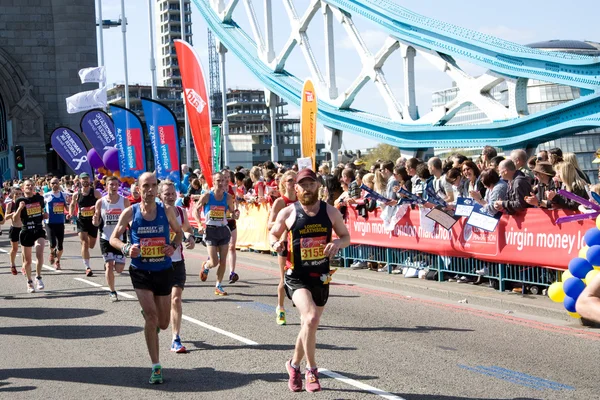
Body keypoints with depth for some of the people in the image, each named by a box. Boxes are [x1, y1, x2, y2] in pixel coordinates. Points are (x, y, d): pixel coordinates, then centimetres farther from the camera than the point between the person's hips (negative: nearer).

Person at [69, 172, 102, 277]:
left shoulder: (95, 193, -3)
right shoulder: (77, 194, 2)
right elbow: (72, 205, 18)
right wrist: (71, 214, 2)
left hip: (93, 221, 1)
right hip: (81, 221, 0)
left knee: (91, 245, 10)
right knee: (84, 243, -13)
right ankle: (87, 267, -12)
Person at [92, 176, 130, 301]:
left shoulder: (124, 201, -4)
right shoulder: (100, 202, -3)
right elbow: (96, 223, 3)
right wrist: (95, 221, -20)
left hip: (120, 238, 1)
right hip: (106, 238, -1)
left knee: (119, 269, 1)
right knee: (109, 265, -3)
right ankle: (112, 291, 13)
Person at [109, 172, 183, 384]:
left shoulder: (166, 210, -4)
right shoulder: (130, 213, -6)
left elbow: (179, 232, 11)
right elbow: (113, 238, 2)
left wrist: (174, 246, -10)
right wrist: (126, 248, -19)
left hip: (164, 270, 2)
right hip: (140, 271, -2)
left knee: (163, 323, 9)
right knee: (151, 316, -15)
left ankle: (149, 320, 48)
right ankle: (156, 367, -5)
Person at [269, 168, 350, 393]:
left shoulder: (330, 212, 1)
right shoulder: (288, 213, -4)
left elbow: (346, 236, 10)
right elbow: (273, 234, 10)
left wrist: (338, 243, -13)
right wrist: (276, 243, -13)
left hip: (321, 277, 4)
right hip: (296, 277, -4)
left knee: (308, 325, 15)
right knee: (311, 318, -25)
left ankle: (294, 365, 41)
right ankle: (311, 370, -9)